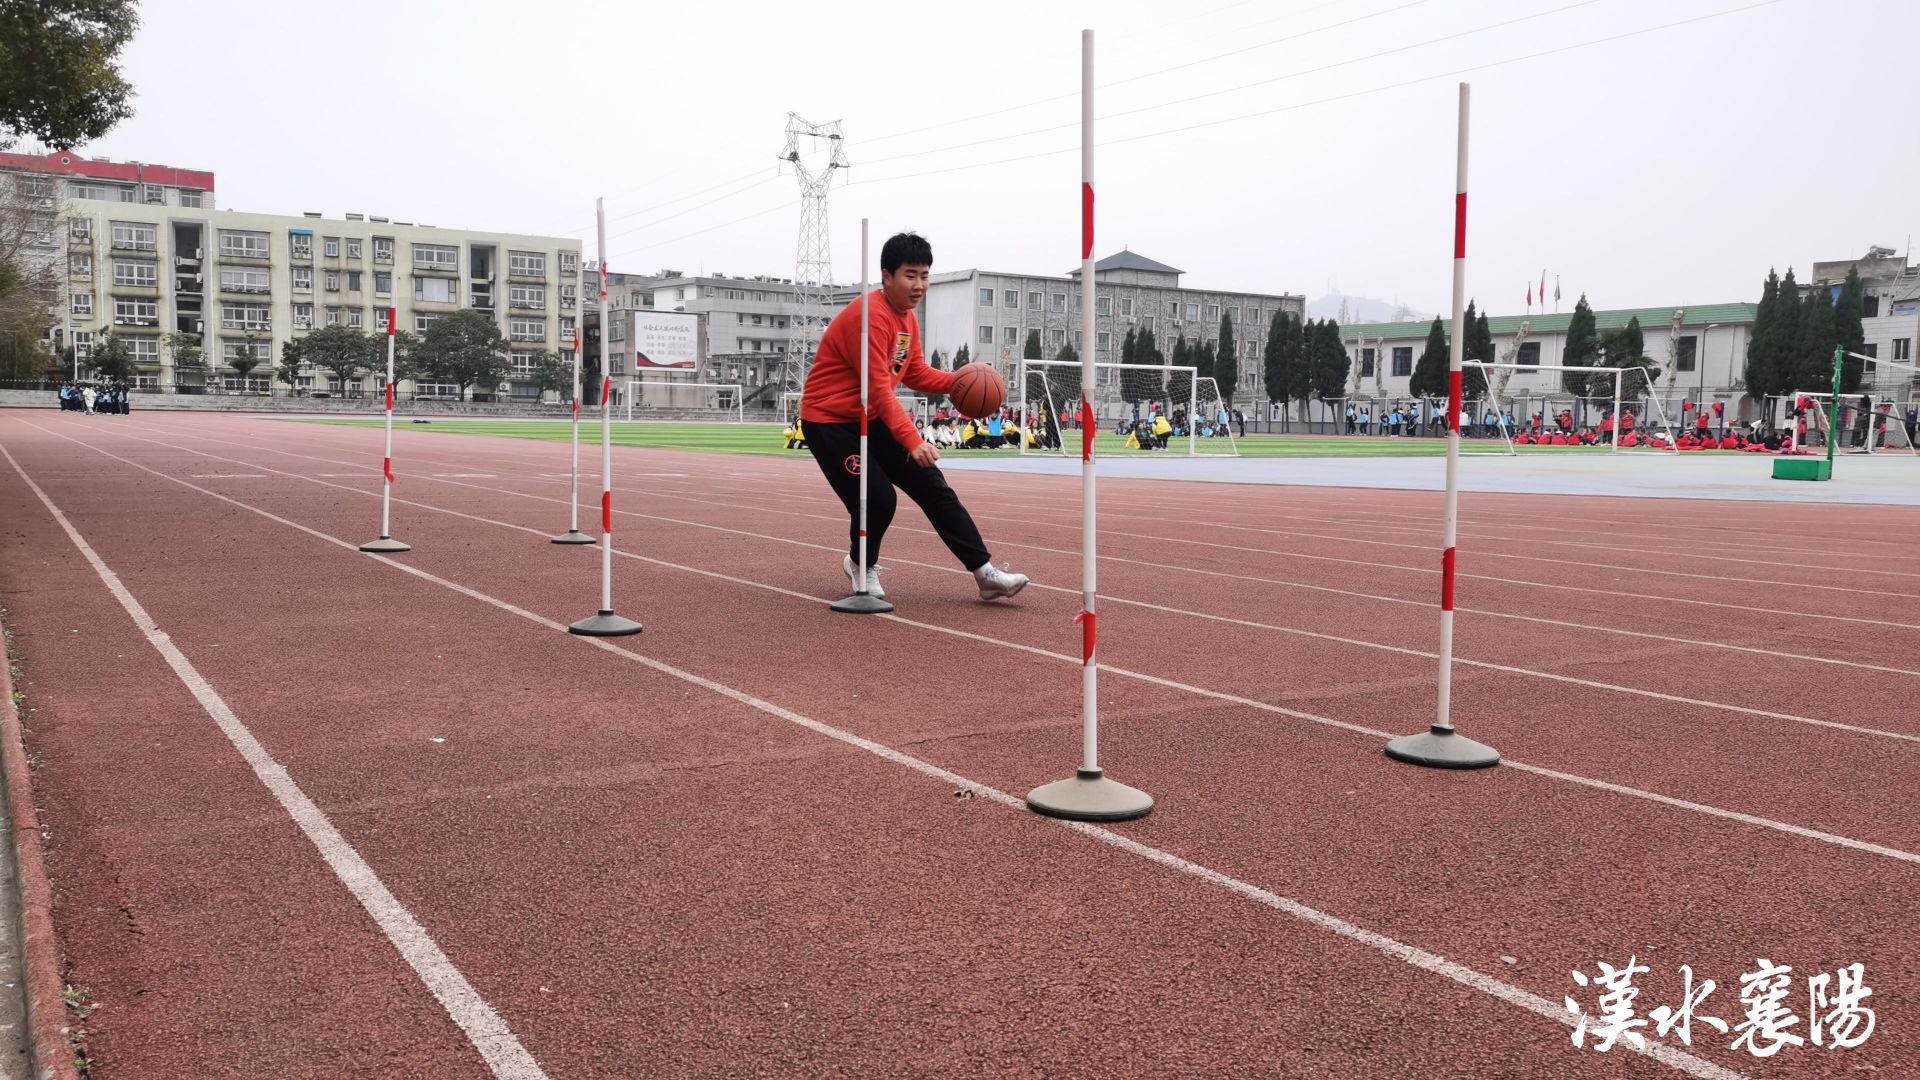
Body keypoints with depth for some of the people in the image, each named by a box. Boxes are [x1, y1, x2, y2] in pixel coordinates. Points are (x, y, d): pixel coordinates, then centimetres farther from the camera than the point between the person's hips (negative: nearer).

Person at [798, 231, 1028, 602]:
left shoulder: (908, 317, 6)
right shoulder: (869, 315, -25)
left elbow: (916, 373, 12)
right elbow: (878, 390, -30)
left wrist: (959, 382, -6)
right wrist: (912, 440, -37)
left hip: (874, 419, 9)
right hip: (830, 422, -9)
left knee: (934, 487, 1)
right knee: (878, 499, -19)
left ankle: (984, 572, 2)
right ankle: (861, 565, 14)